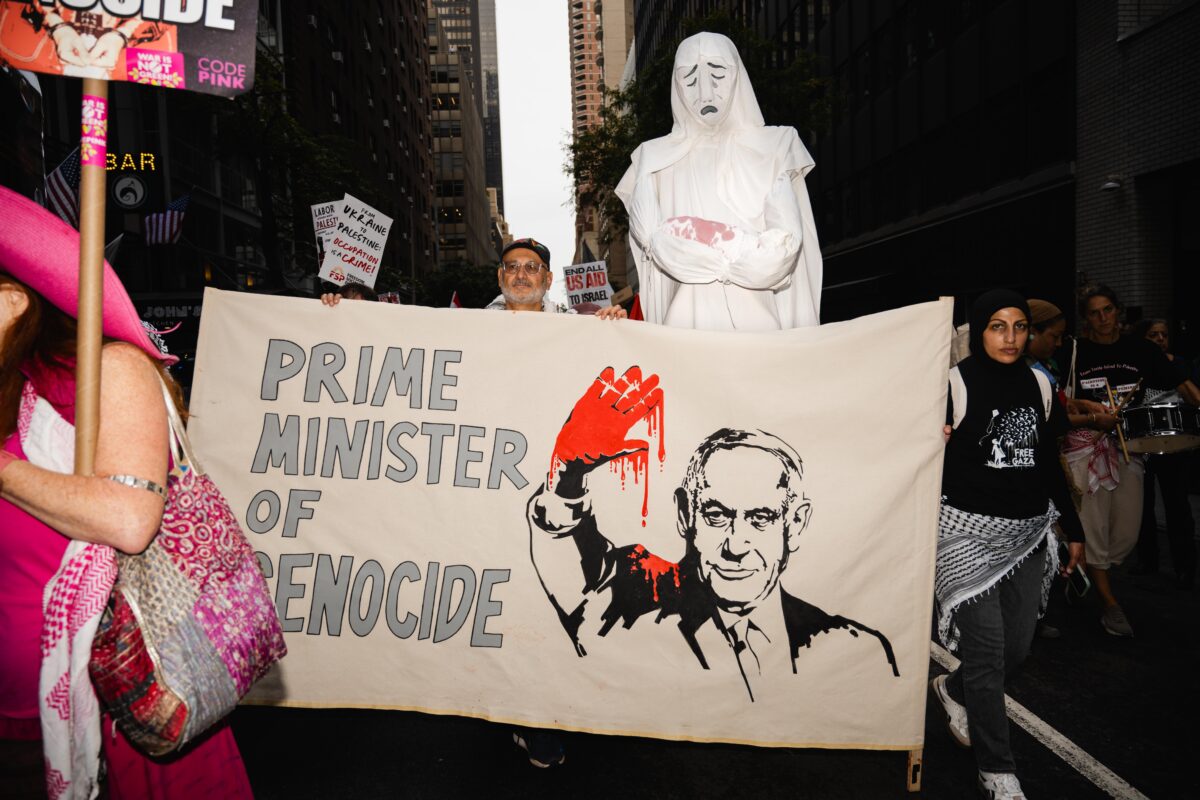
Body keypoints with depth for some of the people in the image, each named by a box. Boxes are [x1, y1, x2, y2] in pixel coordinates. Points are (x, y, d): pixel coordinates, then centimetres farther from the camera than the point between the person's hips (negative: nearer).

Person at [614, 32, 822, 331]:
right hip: (686, 319, 0)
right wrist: (740, 250, -7)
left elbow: (786, 240, -3)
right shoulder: (655, 158, 12)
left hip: (757, 317, 0)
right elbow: (650, 238, -3)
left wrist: (689, 234, -7)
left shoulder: (772, 147, 10)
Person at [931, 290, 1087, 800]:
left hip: (1028, 534, 6)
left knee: (1017, 648, 9)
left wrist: (1073, 529, 19)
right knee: (987, 651, -5)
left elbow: (1049, 465, 17)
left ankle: (953, 688, 39)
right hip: (969, 533, -5)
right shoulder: (955, 384, -7)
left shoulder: (1038, 386, 9)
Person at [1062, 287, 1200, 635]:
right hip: (1086, 446, -3)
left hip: (1127, 448, 3)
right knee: (1093, 528, -1)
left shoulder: (1140, 349, 4)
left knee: (1128, 533, 6)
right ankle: (1110, 604, 11)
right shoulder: (1074, 352, -3)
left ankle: (1085, 576, 30)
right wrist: (1092, 418, -21)